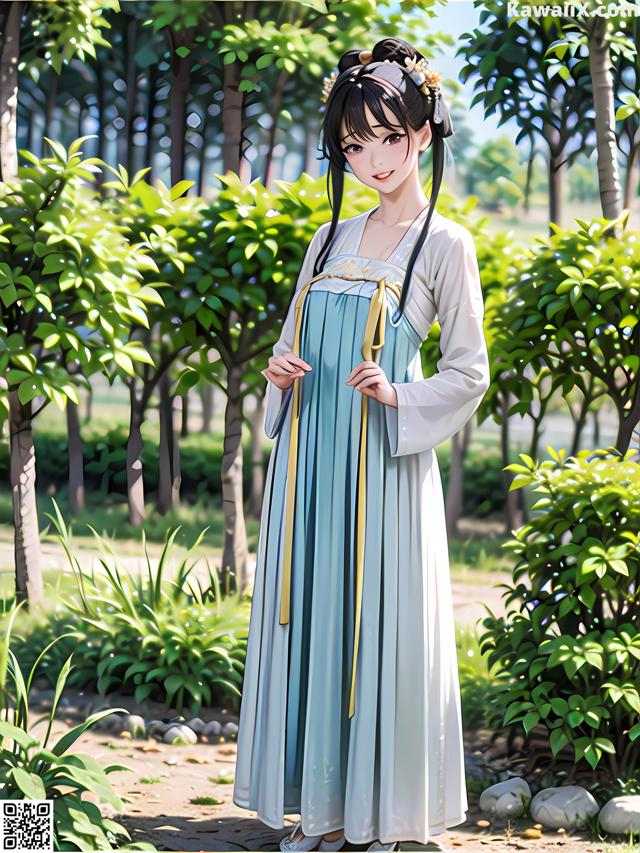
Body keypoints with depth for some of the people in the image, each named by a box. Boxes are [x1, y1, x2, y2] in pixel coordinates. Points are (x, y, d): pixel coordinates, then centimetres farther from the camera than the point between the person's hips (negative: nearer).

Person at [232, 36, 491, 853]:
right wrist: (281, 374, -1)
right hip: (309, 458, 5)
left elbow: (468, 373, -1)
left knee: (377, 627, -4)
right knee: (309, 621, 4)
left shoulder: (444, 244, 0)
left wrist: (397, 395, -17)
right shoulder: (330, 239, 14)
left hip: (384, 463, -5)